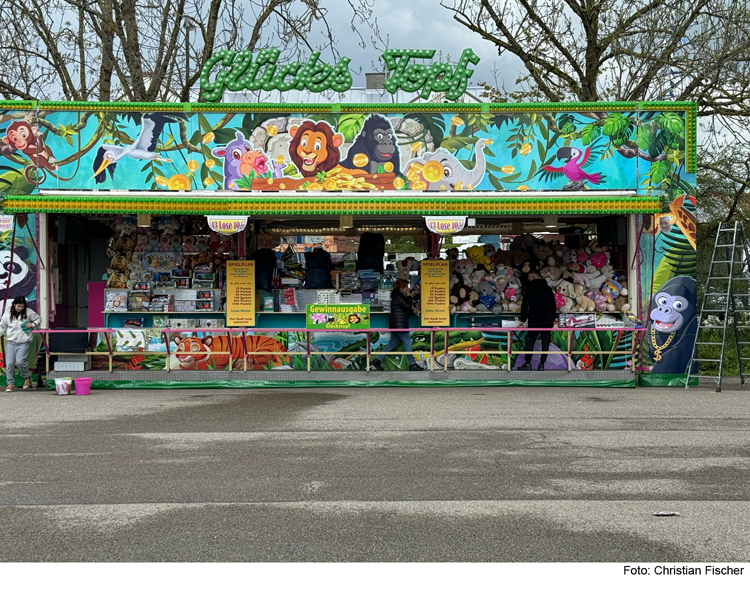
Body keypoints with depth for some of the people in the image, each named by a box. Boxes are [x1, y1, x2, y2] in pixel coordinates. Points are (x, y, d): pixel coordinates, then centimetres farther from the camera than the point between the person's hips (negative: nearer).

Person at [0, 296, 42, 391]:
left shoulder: (28, 312, -1)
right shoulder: (8, 314, 3)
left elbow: (38, 319, 12)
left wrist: (32, 324, -5)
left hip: (23, 343, -2)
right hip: (10, 342, 2)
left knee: (20, 361, -15)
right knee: (9, 363, -2)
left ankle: (27, 377, 12)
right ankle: (10, 383, 12)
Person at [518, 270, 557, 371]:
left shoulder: (529, 288, -2)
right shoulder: (548, 289, 12)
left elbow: (525, 305, -6)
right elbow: (554, 305, 15)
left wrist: (523, 319, -5)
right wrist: (553, 319, 20)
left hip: (534, 321, -3)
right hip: (548, 321, 3)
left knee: (530, 341, 4)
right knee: (545, 343, 4)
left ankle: (528, 363, 3)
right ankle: (542, 364, 1)